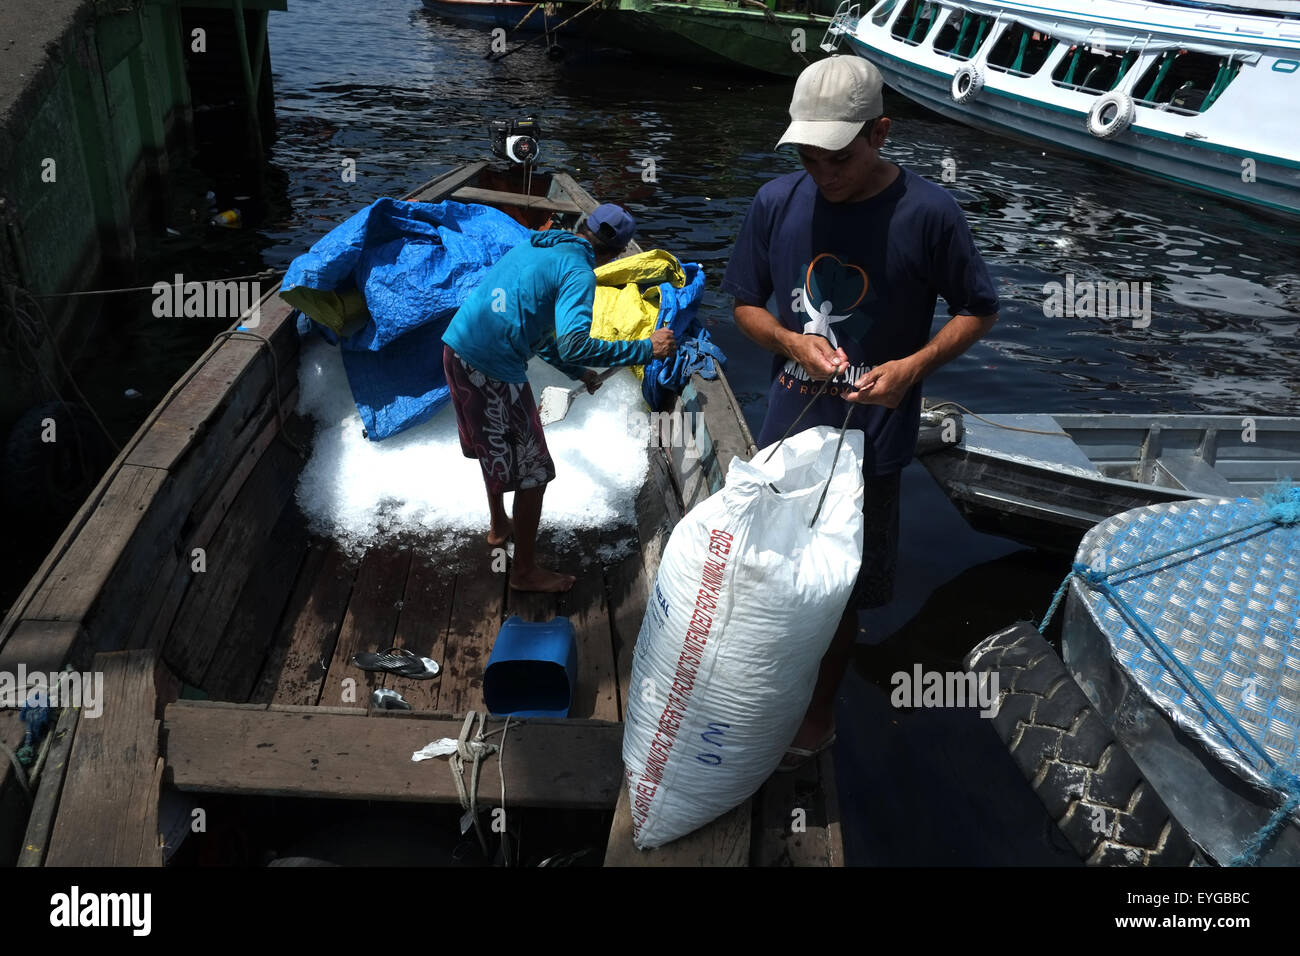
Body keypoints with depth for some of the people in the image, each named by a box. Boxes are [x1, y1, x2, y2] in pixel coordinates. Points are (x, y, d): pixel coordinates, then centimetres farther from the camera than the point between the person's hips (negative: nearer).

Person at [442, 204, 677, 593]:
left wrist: (576, 371, 31)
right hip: (493, 370, -9)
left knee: (494, 449, 29)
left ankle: (499, 527, 49)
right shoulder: (579, 273, -11)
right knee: (532, 472, 6)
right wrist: (646, 349, -19)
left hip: (457, 345, 9)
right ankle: (525, 571, 17)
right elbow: (573, 344, -27)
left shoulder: (537, 246, 16)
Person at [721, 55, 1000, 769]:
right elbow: (745, 304, 5)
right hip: (786, 426, 3)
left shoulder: (927, 213, -15)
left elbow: (978, 311, -3)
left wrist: (911, 367, -20)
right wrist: (793, 341, -16)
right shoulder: (777, 202, -5)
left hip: (869, 440, -3)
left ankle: (819, 714, 35)